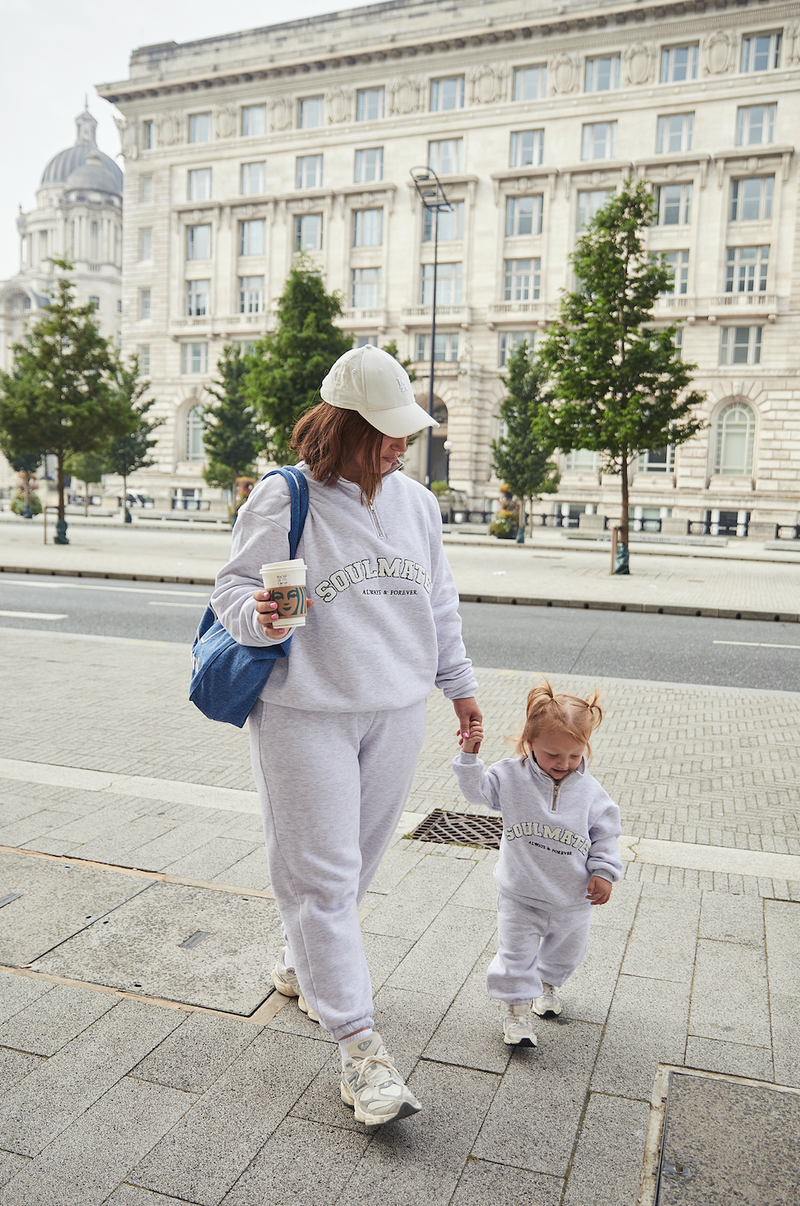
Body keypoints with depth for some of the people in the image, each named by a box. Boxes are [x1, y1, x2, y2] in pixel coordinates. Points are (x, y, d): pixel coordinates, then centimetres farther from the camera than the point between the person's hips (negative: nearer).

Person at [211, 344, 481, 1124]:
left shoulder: (415, 500, 7)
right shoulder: (280, 500, -9)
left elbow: (439, 602, 16)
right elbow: (232, 589, -4)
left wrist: (459, 682, 20)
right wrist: (257, 615, -27)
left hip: (394, 715, 5)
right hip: (303, 716, -5)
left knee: (356, 863, 15)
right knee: (320, 872, -2)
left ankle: (300, 964, 41)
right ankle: (358, 1044, 8)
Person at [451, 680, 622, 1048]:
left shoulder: (590, 792, -11)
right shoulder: (511, 776, -13)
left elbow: (606, 834, -1)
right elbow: (476, 789, -10)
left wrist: (603, 872, -8)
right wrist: (469, 755, -24)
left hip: (573, 900, 2)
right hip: (520, 895, -2)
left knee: (566, 952, 23)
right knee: (516, 953, 2)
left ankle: (547, 984, 52)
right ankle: (517, 1007, 24)